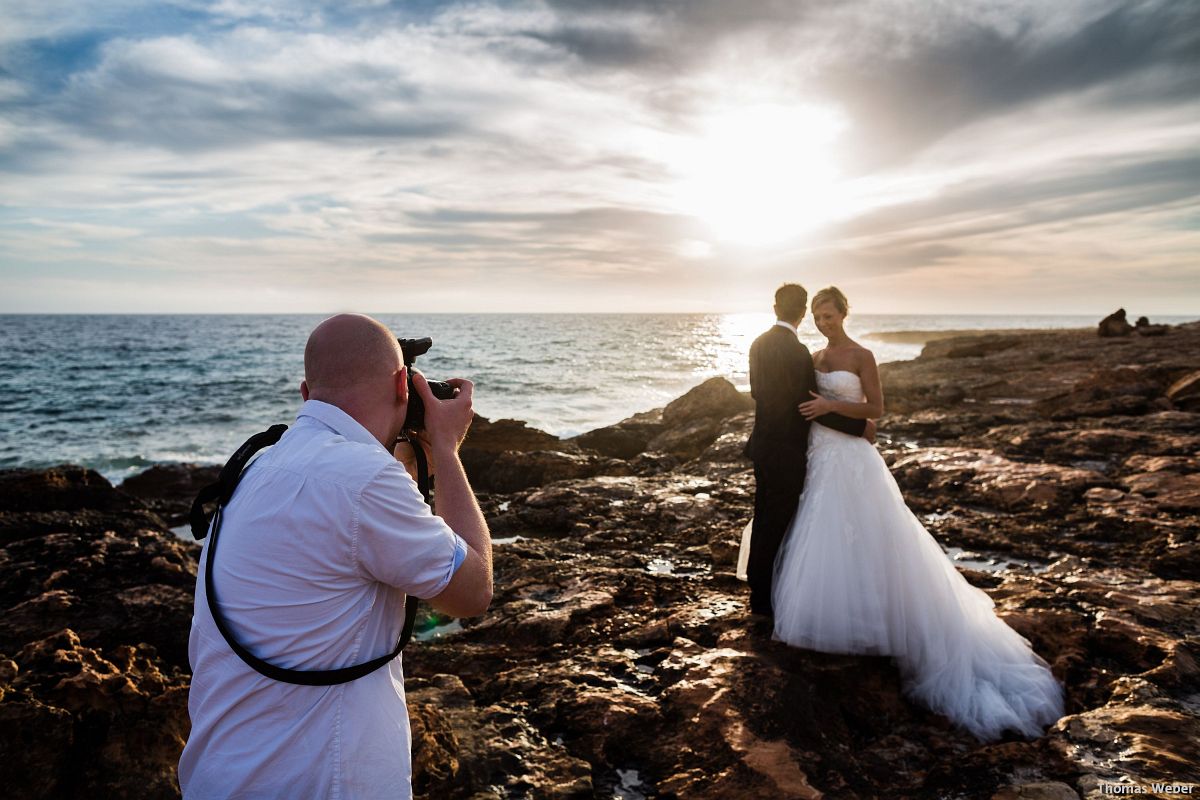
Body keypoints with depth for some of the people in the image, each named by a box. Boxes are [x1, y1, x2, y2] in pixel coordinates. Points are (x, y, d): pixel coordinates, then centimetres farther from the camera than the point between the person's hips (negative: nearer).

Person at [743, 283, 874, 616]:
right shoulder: (797, 352, -21)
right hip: (786, 451, -8)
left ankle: (758, 584, 35)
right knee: (778, 523, 4)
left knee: (765, 517, 20)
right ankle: (764, 598, 17)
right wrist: (860, 426, -10)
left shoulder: (759, 344, 4)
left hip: (763, 443, 8)